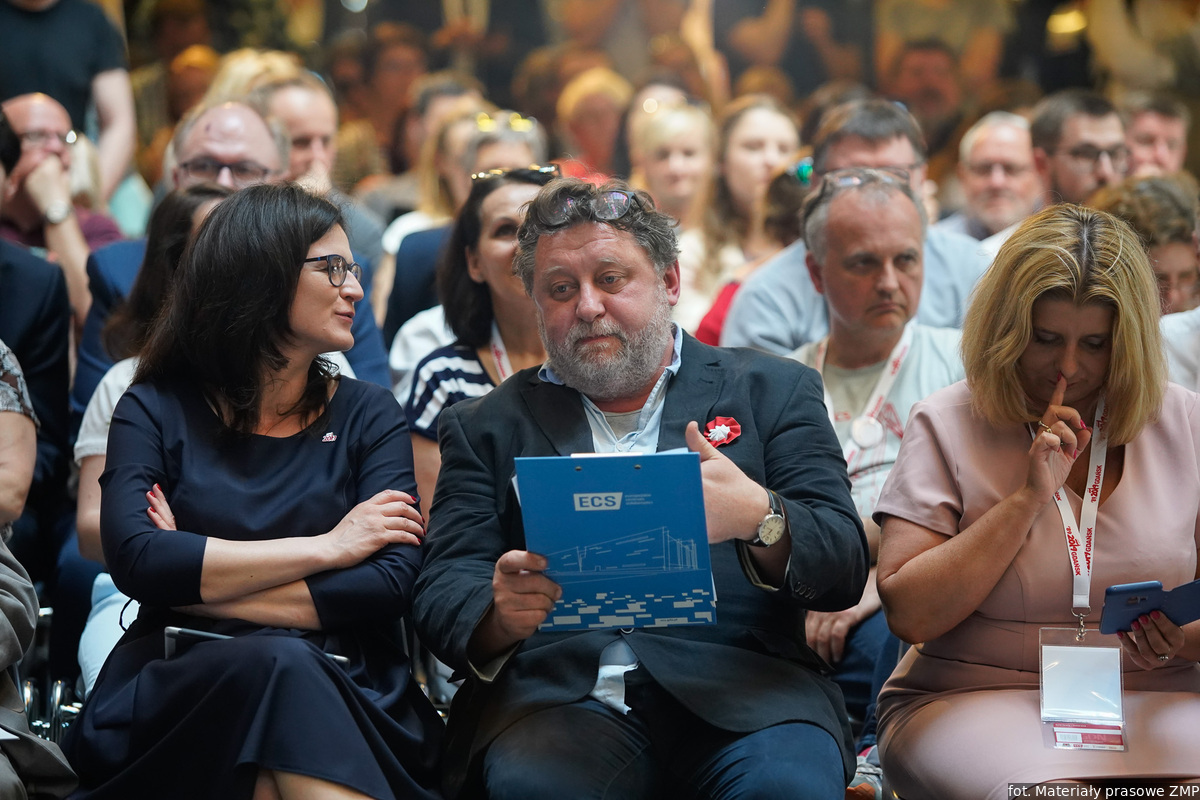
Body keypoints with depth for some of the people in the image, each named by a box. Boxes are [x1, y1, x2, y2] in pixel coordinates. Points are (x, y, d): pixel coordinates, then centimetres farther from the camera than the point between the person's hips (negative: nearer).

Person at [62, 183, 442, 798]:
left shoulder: (367, 417, 13)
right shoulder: (156, 410, 9)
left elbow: (390, 585, -2)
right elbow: (135, 560, -10)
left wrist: (197, 579, -5)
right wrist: (327, 546, -7)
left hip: (344, 693, 1)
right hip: (183, 693, -1)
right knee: (278, 660, -34)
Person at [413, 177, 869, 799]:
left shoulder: (773, 391, 16)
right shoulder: (487, 427, 20)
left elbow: (845, 570, 6)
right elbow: (442, 596, 9)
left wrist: (760, 517, -17)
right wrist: (499, 614, -16)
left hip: (733, 682, 0)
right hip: (559, 691, 0)